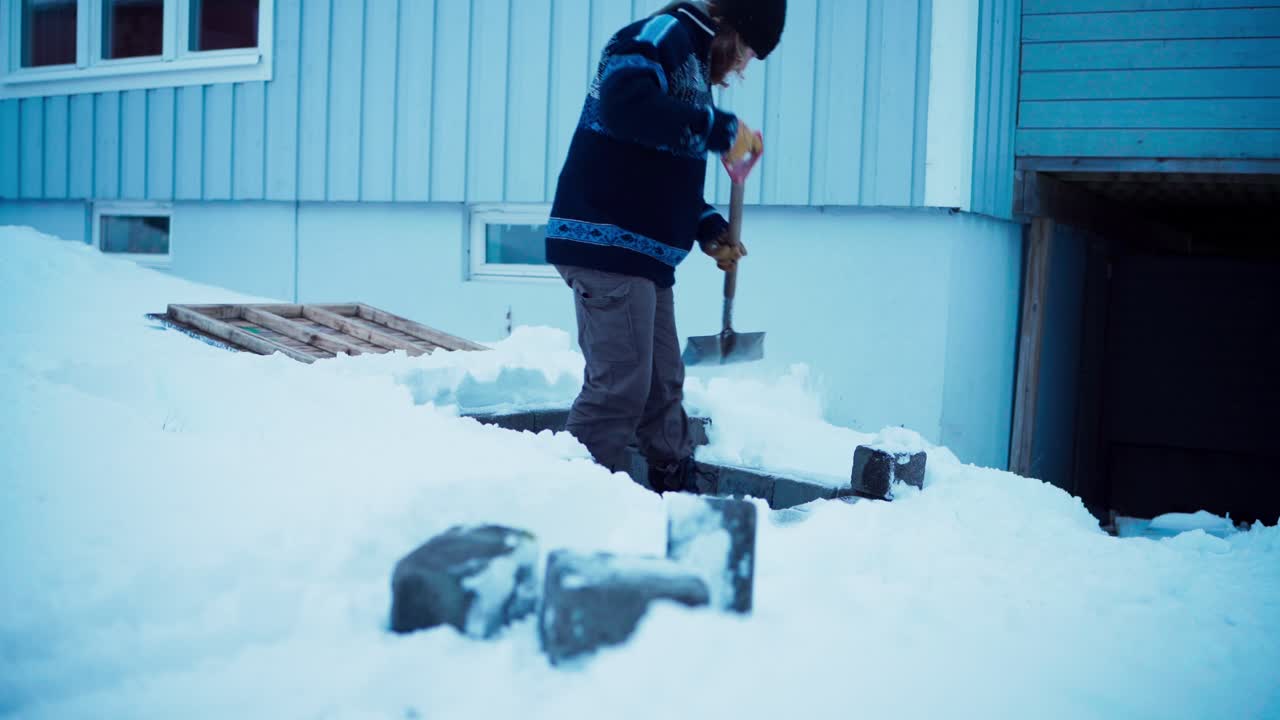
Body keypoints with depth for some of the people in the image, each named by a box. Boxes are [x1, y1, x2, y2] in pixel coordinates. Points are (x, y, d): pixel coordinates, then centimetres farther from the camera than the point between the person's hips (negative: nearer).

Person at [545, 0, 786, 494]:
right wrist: (720, 129, -19)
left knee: (664, 388, 15)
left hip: (645, 256, 10)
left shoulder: (694, 62, 23)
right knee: (619, 388, -11)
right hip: (607, 246, -10)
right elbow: (624, 102, -26)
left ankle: (679, 495, 26)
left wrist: (709, 229, 13)